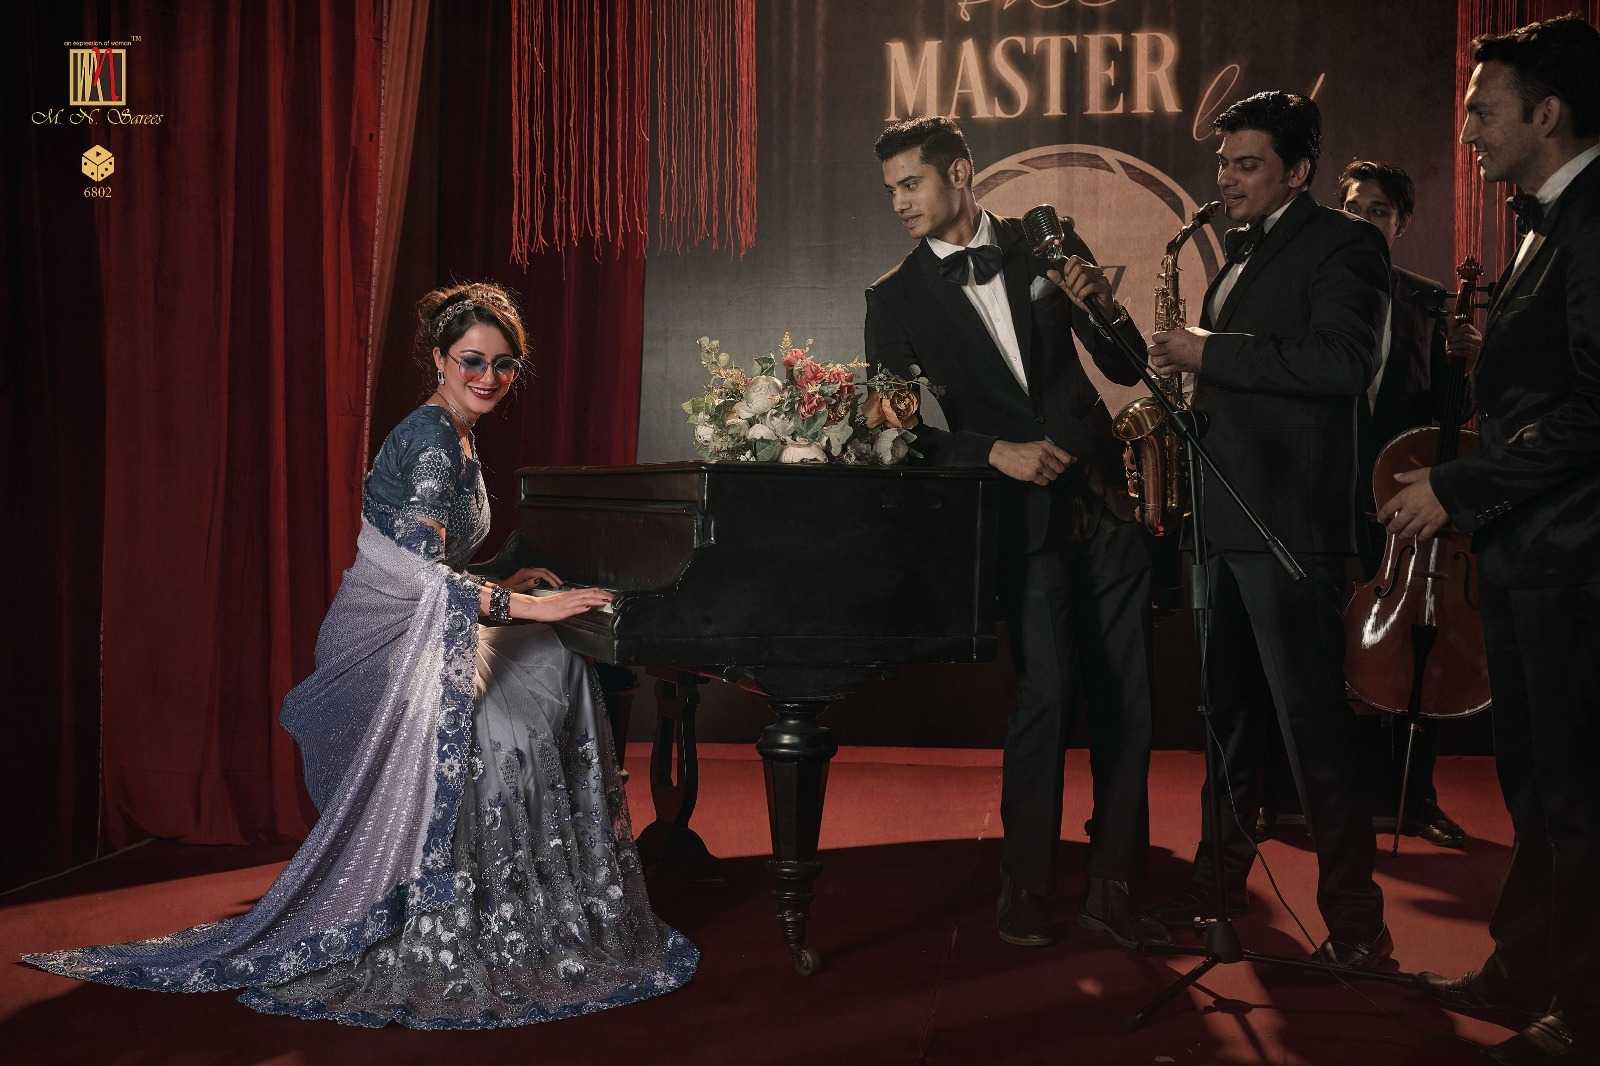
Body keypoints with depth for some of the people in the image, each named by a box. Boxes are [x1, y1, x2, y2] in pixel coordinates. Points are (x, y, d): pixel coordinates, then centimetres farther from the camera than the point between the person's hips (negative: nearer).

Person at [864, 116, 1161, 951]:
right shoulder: (895, 300, 4)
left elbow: (1127, 368, 9)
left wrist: (1101, 305, -11)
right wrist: (992, 451, -14)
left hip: (1100, 502, 3)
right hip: (1020, 515, -3)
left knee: (1127, 700, 4)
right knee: (1047, 690, -16)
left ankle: (1111, 887, 19)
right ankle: (1025, 888, 3)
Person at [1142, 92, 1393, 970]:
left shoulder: (1342, 244, -8)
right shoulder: (1241, 252, 19)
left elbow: (1343, 362, -23)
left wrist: (1211, 352, -19)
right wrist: (1183, 360, 6)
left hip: (1290, 518, -9)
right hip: (1224, 512, 9)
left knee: (1310, 717, -6)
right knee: (1228, 706, 17)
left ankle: (1354, 919, 4)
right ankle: (1221, 870, 30)